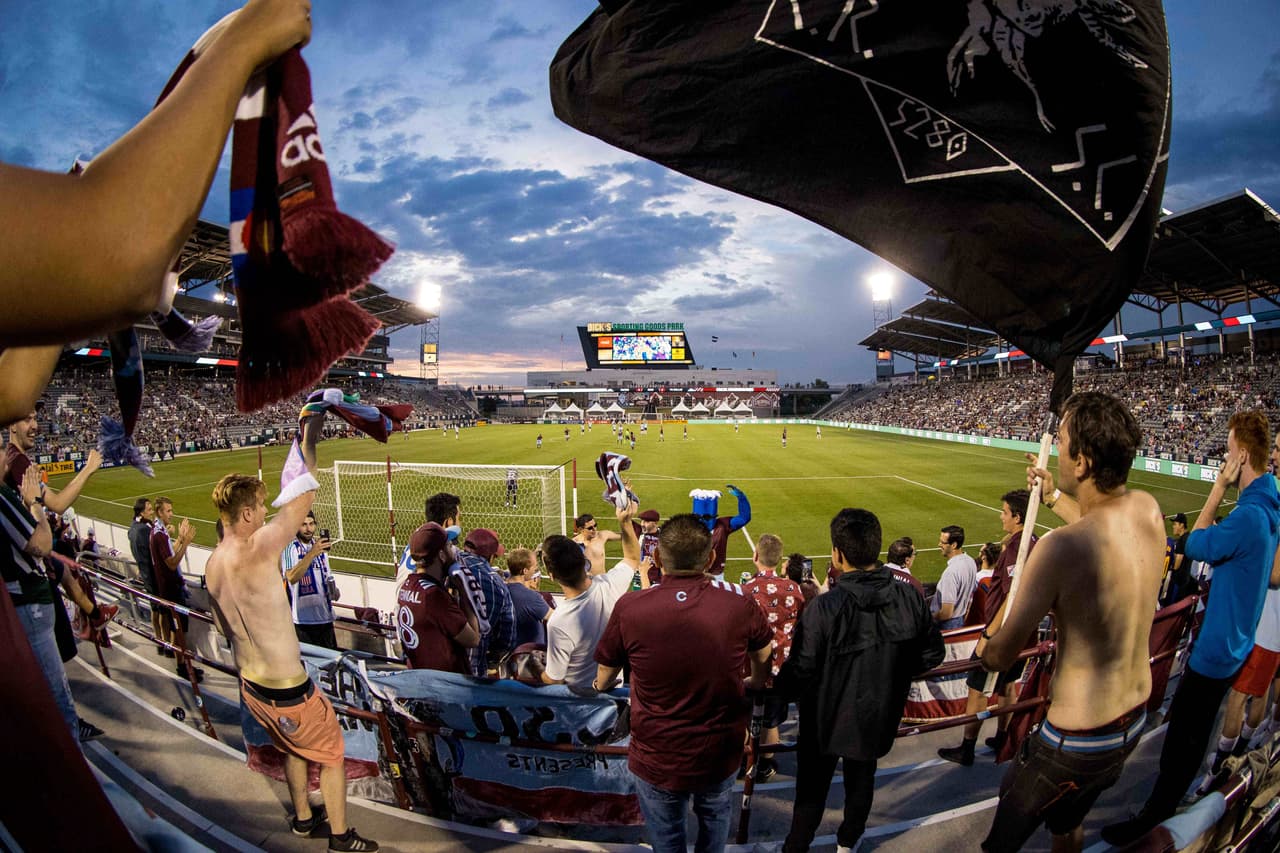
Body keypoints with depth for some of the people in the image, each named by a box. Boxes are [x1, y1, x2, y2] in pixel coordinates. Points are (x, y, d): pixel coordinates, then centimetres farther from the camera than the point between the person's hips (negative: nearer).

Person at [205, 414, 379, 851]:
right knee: (332, 754, 14)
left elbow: (226, 629, 11)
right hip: (287, 688, -8)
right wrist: (308, 442, -13)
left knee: (293, 749, 30)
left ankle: (303, 818, 48)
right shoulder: (258, 551, -28)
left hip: (250, 684, 8)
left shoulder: (212, 565, -2)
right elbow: (304, 497, -22)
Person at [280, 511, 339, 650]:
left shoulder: (320, 545, 10)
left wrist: (333, 589, 2)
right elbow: (291, 577, -26)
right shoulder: (290, 547, -10)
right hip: (302, 619, -6)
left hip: (325, 616, 6)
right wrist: (312, 553, -34)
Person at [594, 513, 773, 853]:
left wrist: (600, 684, 18)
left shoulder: (629, 608, -23)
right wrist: (756, 683, 26)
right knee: (715, 817, 33)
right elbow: (763, 658, 3)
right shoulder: (739, 602, -19)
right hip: (721, 756, 2)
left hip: (657, 760, -1)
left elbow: (603, 680, -6)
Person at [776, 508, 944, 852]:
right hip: (878, 717, 4)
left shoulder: (823, 608, -34)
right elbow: (932, 654, -3)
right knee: (862, 780, 29)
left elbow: (800, 674, -26)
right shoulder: (910, 599, -18)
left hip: (827, 720, -4)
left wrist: (779, 686, -5)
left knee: (812, 789, 19)